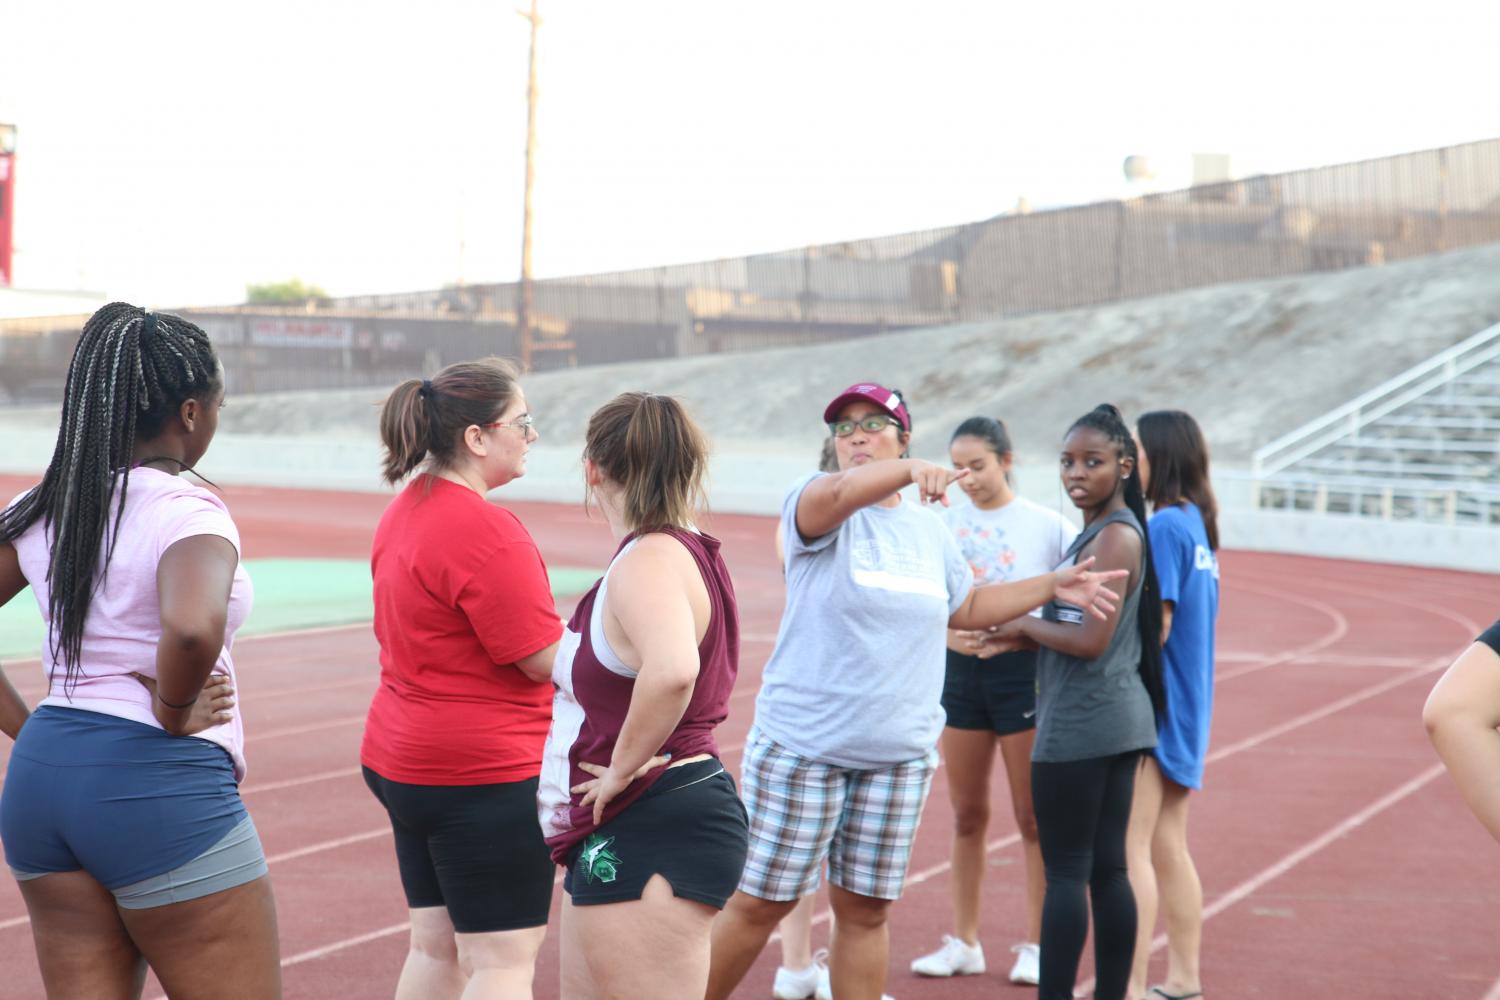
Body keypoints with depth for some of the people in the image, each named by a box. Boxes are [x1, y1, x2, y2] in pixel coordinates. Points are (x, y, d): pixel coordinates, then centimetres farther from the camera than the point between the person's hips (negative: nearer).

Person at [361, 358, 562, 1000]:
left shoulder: (405, 510, 10)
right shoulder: (487, 531, -21)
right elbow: (547, 659, -18)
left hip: (403, 761, 10)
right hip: (484, 774, -10)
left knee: (435, 945, 16)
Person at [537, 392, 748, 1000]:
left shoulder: (647, 560, -19)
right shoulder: (688, 550, 13)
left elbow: (671, 670, -39)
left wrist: (623, 768, -25)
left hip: (651, 833, -11)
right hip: (620, 834, 11)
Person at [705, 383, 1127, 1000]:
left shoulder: (930, 532, 12)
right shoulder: (812, 504, -7)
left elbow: (967, 607, 27)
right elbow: (836, 493, -32)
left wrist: (1051, 586, 17)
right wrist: (912, 472, -49)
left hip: (900, 756, 5)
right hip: (801, 746, -5)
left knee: (865, 909, 11)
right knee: (761, 902, 1)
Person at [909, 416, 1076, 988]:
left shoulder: (1048, 526, -4)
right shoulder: (944, 523, 4)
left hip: (1023, 670, -3)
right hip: (959, 670, 3)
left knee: (1033, 815, 2)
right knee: (967, 813, 11)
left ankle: (1035, 946, 12)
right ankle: (964, 942, 21)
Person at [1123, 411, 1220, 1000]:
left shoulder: (1163, 527, -15)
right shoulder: (1197, 523, 12)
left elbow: (1155, 626, -19)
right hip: (1186, 707, 10)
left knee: (1129, 847, -8)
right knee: (1168, 846, 15)